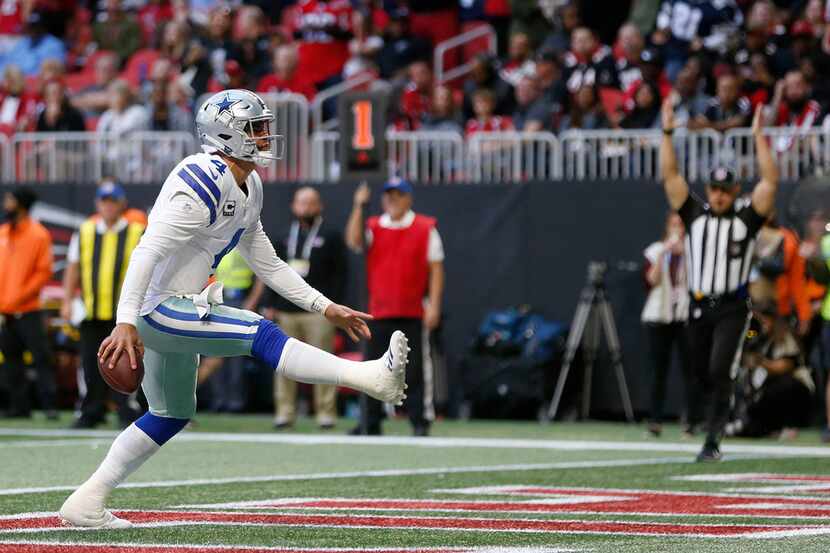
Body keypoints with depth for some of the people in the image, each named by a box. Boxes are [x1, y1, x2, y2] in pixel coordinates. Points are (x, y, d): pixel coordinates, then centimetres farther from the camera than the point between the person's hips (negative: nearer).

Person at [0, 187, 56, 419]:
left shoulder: (38, 234, -4)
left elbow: (44, 272, -7)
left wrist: (20, 296, -14)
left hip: (28, 310, -6)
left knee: (40, 355, -8)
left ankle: (49, 404, -8)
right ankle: (19, 404, 13)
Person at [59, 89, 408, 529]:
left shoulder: (248, 189, 11)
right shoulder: (203, 183, -20)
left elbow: (267, 263, 20)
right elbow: (147, 251, -27)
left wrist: (326, 308, 16)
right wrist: (125, 322, -36)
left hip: (178, 312, 11)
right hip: (161, 309, -11)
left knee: (172, 414, 19)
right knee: (260, 335, -22)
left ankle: (87, 502, 23)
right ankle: (371, 377, -30)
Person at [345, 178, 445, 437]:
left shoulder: (425, 228, 2)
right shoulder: (373, 227, 8)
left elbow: (436, 268, -1)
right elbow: (354, 241, -12)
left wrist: (434, 305, -9)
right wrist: (359, 206, -15)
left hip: (413, 313, -3)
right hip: (379, 313, 3)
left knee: (415, 371, -2)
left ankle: (420, 422, 3)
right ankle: (369, 424, 9)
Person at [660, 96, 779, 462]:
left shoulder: (746, 218, 2)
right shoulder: (695, 215, 8)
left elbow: (770, 181, -7)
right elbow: (670, 176, 4)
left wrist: (758, 137, -11)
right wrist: (667, 133, -3)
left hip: (732, 308, -4)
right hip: (699, 306, 4)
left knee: (719, 370, -14)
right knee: (702, 373, 11)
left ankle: (713, 441, -14)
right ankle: (721, 412, 38)